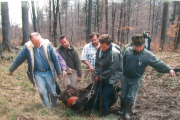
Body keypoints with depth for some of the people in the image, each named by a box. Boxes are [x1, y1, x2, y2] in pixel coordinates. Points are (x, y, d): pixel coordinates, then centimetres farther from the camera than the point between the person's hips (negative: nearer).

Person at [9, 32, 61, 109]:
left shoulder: (47, 44, -10)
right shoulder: (27, 47, -8)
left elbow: (55, 59, -4)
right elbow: (19, 59, 4)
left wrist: (59, 73, 1)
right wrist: (11, 69, 15)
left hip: (49, 72, 0)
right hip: (38, 73, 0)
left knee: (52, 91, 5)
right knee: (42, 91, -9)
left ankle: (56, 108, 25)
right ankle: (48, 109, 7)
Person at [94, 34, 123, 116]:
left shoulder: (114, 53, -28)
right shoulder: (100, 49, -8)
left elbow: (111, 70, -23)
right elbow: (97, 63, 3)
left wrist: (100, 76, -13)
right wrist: (97, 75, -4)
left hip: (111, 77, -6)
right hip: (101, 76, 6)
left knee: (105, 96, -4)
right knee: (97, 93, 13)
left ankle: (103, 114, 18)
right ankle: (97, 109, 37)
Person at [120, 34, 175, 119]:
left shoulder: (148, 55, -14)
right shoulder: (128, 51, -8)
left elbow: (158, 63, -11)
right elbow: (122, 62, 3)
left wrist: (169, 69, -20)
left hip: (136, 80, -2)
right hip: (125, 77, 2)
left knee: (131, 98, 2)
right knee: (123, 96, 14)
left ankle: (127, 112, 26)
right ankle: (122, 110, 37)